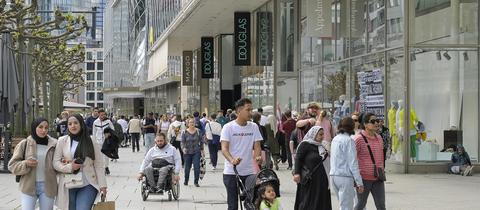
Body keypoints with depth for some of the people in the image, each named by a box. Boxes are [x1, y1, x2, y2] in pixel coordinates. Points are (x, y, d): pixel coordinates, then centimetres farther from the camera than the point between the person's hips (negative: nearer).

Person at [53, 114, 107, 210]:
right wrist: (69, 167, -15)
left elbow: (99, 165, 3)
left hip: (87, 185, -1)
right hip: (68, 185, 1)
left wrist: (102, 185, -3)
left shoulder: (92, 142, 3)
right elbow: (55, 162, 2)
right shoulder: (62, 141, 3)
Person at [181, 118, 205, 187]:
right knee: (187, 167, 8)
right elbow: (182, 142, -4)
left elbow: (201, 141, 9)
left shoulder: (198, 131, 2)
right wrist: (183, 148, -22)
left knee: (197, 167, -10)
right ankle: (186, 181, 30)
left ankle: (196, 182, 2)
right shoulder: (185, 132, -1)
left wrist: (202, 150, 7)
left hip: (196, 152, 0)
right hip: (187, 152, 0)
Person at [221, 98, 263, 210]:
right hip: (231, 172, -3)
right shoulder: (228, 127, -5)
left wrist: (258, 157, -21)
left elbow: (257, 146, 3)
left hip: (249, 172, 3)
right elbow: (224, 148, -13)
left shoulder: (254, 127, 5)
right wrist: (232, 160, -34)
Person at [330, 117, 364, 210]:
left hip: (333, 175, 8)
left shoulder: (335, 140, 13)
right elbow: (353, 163, -14)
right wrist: (359, 182, -11)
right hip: (345, 176, -8)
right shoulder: (349, 140, -11)